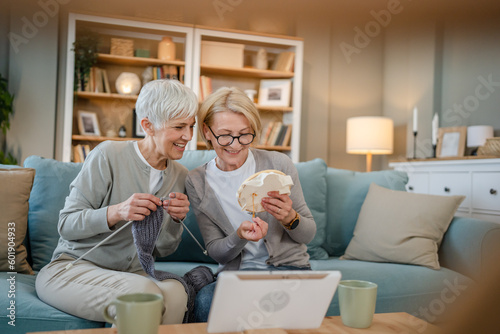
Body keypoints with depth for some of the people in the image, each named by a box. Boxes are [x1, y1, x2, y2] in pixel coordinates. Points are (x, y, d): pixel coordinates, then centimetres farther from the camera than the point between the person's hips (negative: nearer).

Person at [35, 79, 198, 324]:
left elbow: (162, 249, 9)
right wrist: (117, 212, -27)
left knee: (175, 294, -30)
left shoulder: (180, 175, 4)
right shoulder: (108, 156, -12)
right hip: (71, 267, -4)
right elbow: (66, 225, -11)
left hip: (130, 273, 4)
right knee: (144, 292, -33)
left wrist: (176, 219, -12)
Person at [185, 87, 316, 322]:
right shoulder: (197, 182, -2)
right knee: (206, 300, -32)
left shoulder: (279, 164, -6)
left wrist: (290, 218, -21)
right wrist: (240, 236, -21)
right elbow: (215, 252, 1)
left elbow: (309, 234, 2)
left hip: (288, 267, 0)